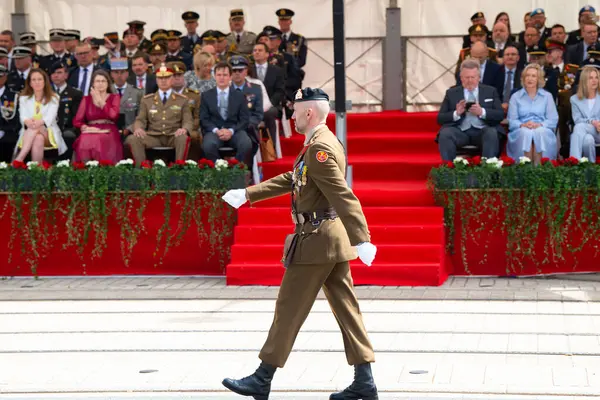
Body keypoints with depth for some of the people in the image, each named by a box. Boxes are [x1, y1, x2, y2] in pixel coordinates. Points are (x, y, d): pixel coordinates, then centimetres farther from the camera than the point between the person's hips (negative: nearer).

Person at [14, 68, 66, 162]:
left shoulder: (53, 98, 8)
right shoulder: (24, 98, 14)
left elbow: (51, 116, -10)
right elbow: (23, 116, -4)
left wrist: (40, 122, -36)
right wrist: (27, 122, -33)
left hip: (49, 132, -1)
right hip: (28, 132, 1)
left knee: (39, 138, -37)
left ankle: (19, 159, -53)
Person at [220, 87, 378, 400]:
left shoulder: (319, 148, -18)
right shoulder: (323, 143, 14)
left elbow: (343, 195, -26)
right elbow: (291, 180, 24)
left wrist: (361, 240, -33)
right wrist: (247, 194, 26)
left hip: (316, 241, -10)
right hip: (333, 240, 10)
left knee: (289, 308, -1)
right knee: (345, 308, 8)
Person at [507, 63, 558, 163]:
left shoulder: (547, 96, 15)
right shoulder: (515, 97, 15)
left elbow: (553, 120, 4)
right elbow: (511, 121, 5)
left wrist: (539, 124, -16)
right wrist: (523, 125, -17)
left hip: (542, 130, 0)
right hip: (521, 131, 0)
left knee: (540, 133, -36)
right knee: (526, 133, -36)